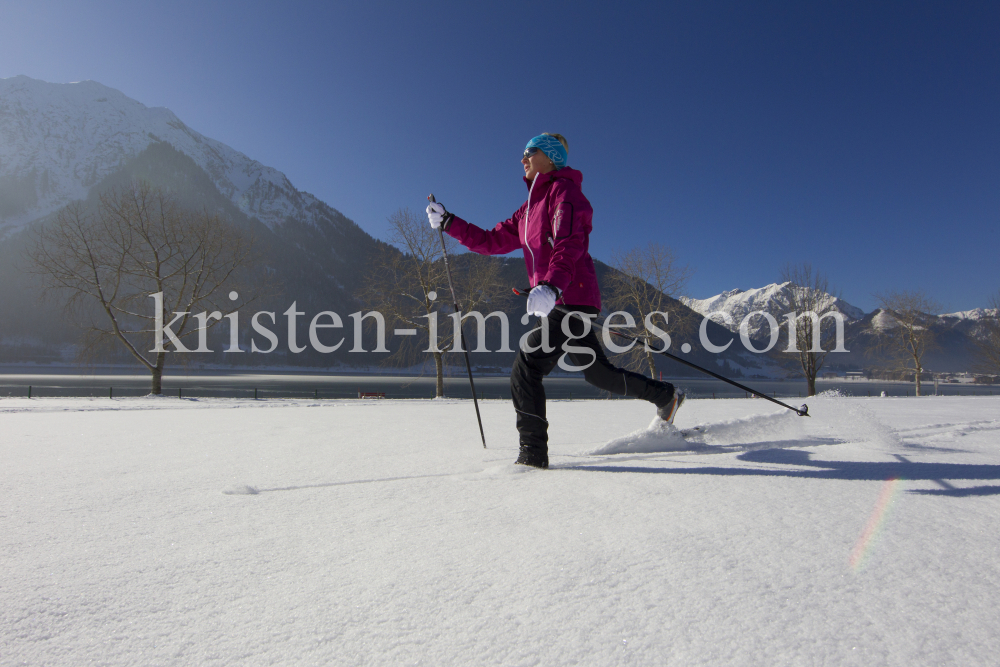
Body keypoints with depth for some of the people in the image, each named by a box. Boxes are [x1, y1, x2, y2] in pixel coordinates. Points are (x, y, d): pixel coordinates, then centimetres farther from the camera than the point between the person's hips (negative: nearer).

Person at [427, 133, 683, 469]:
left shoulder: (563, 190, -4)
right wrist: (448, 222, 16)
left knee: (526, 367, -15)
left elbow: (570, 243, -22)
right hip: (552, 301, 9)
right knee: (598, 372, 17)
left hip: (572, 299, -9)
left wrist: (551, 285, -39)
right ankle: (666, 396, 34)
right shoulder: (530, 208, 23)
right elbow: (491, 241, 21)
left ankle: (532, 455, -8)